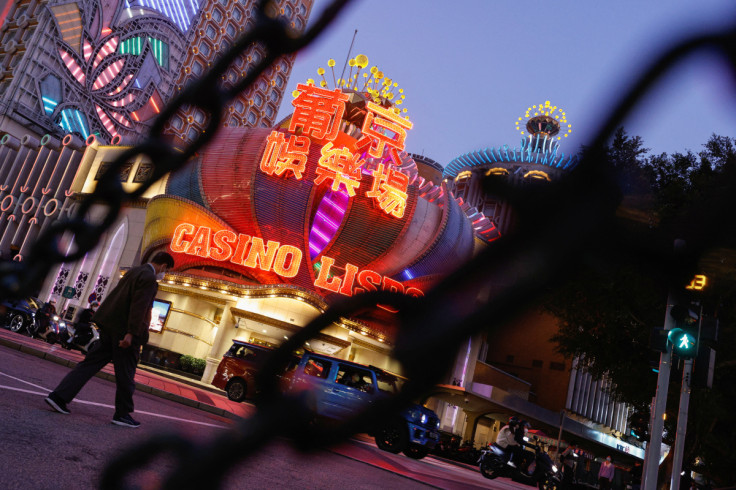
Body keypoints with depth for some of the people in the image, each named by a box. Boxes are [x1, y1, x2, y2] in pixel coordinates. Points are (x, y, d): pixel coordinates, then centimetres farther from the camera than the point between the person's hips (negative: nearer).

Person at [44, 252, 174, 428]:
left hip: (110, 325, 9)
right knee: (125, 373, 3)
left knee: (92, 362, 12)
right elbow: (139, 307, -22)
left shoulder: (135, 271, 15)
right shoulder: (149, 278, -15)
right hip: (123, 330, -9)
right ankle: (122, 413, 15)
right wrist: (131, 334, -24)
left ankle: (59, 396, 10)